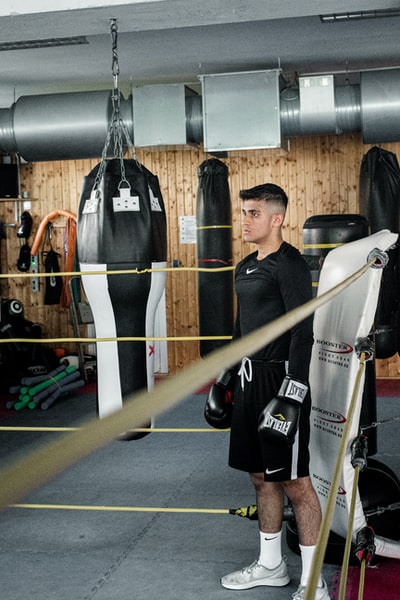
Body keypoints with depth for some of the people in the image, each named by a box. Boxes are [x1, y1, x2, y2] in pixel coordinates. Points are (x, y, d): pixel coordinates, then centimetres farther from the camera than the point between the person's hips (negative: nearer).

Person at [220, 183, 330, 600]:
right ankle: (270, 565, 30)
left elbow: (302, 332, -18)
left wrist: (291, 393, -22)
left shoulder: (290, 264, -12)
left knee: (294, 481, -3)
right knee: (261, 476, 16)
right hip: (249, 378, 9)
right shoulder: (245, 267, 14)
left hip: (280, 379, -9)